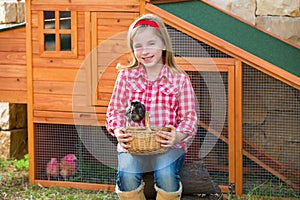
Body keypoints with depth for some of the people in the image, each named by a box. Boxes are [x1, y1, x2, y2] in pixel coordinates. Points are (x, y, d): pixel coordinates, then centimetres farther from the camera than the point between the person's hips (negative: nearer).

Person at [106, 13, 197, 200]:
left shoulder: (180, 79, 3)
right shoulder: (126, 76, 9)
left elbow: (189, 117, 2)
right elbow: (116, 110, 12)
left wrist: (177, 136, -19)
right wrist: (118, 131, -10)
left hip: (168, 144, -1)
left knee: (166, 174, -32)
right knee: (127, 175, -29)